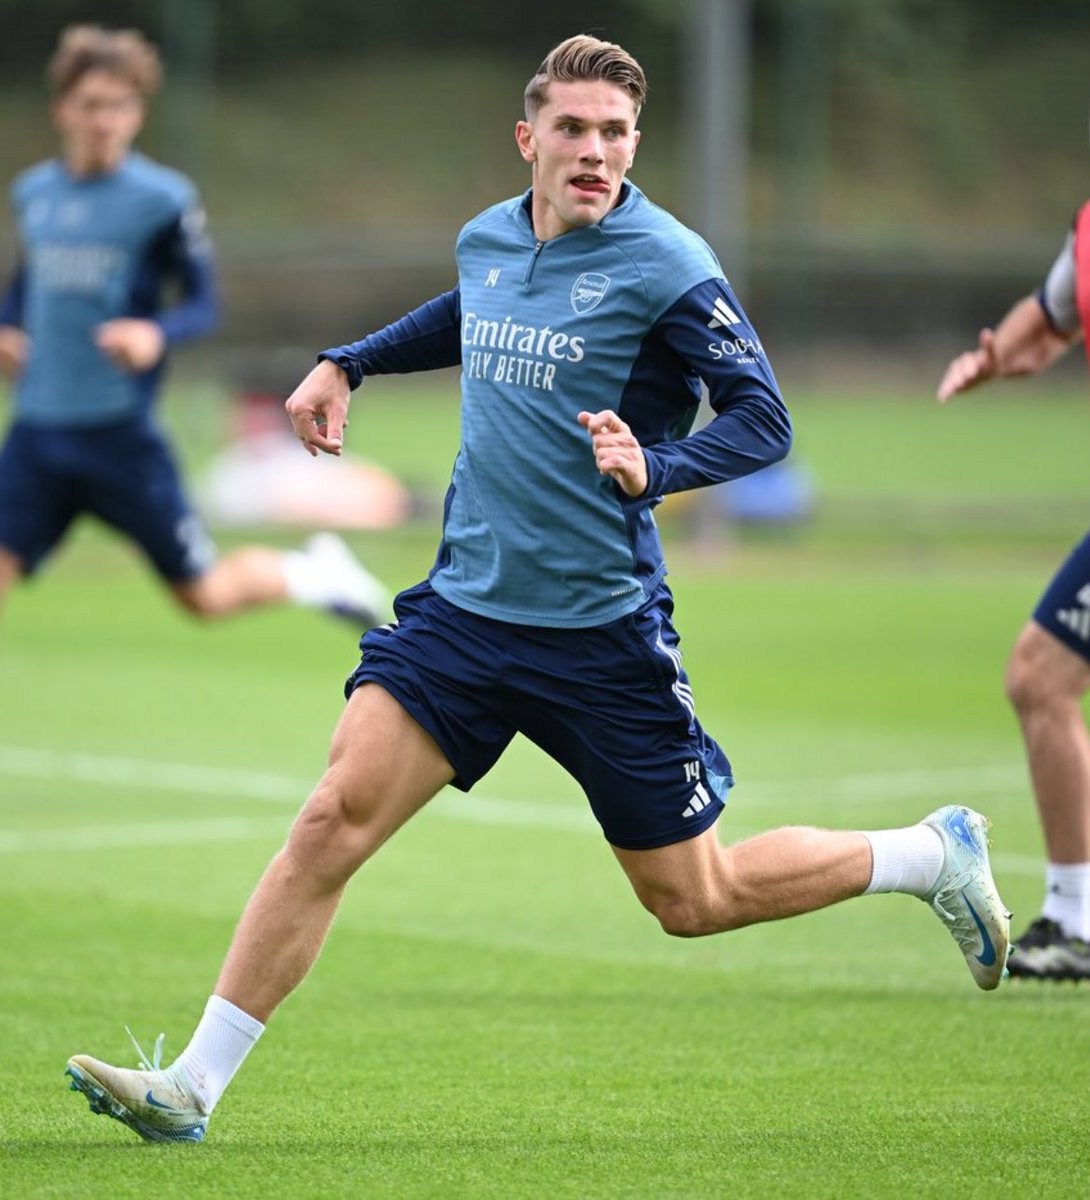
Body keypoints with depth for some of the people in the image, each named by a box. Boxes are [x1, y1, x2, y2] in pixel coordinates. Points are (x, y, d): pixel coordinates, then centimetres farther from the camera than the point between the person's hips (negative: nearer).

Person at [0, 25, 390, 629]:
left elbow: (202, 304, -3)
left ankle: (312, 571, 34)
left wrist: (156, 334, -23)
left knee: (205, 597, 5)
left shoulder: (163, 198, -8)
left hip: (119, 432, -4)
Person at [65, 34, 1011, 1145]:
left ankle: (938, 854, 30)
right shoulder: (486, 239, 5)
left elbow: (762, 418, -16)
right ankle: (190, 1086, -9)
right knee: (333, 818, -12)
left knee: (693, 902, 7)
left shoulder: (666, 265, -13)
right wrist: (348, 362, 24)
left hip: (603, 630, -4)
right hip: (465, 602, 4)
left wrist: (654, 466, -33)